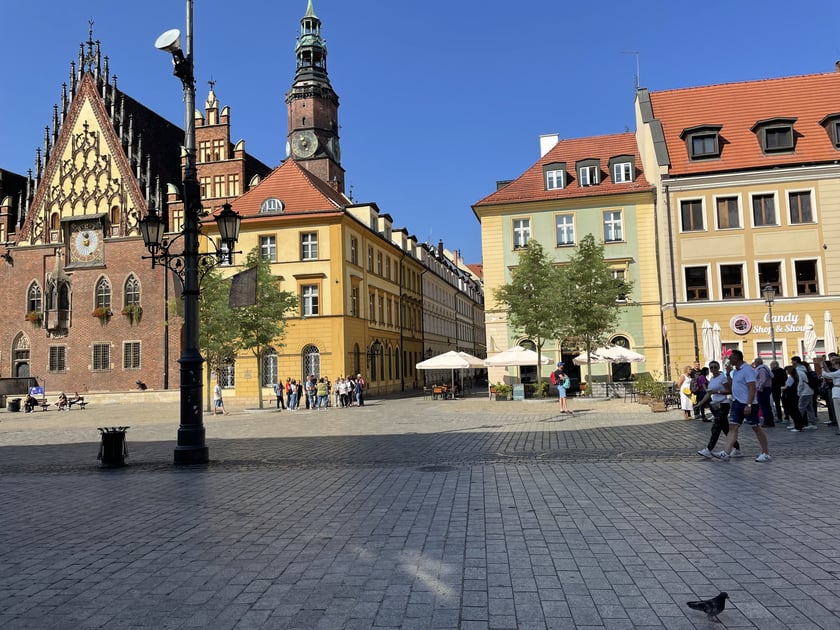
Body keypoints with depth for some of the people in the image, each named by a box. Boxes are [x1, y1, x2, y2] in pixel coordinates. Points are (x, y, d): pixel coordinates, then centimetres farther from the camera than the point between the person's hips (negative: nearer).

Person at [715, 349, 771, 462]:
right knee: (732, 428, 0)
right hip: (736, 403, 9)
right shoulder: (734, 371, 13)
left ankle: (766, 453, 15)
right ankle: (726, 452, -6)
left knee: (757, 428, 3)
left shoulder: (747, 369, -15)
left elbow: (752, 389, -22)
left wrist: (748, 405, -27)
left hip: (747, 404, -9)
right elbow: (730, 388, 23)